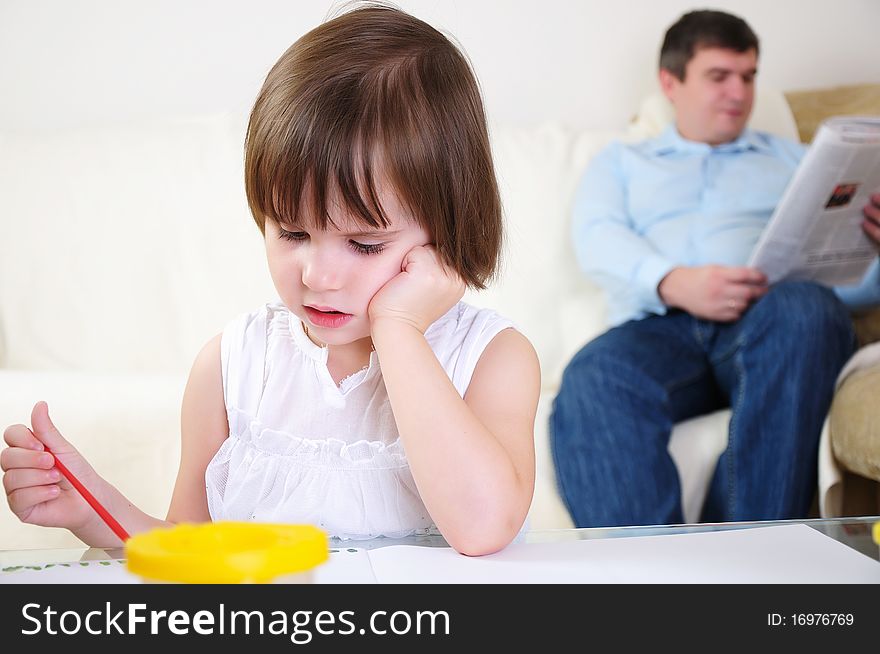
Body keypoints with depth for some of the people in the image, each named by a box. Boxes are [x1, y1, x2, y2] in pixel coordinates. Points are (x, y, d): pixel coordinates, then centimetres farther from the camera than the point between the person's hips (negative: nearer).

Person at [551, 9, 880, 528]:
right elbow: (597, 238, 7)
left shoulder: (792, 159, 30)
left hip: (774, 322, 1)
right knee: (592, 381, -35)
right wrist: (673, 282, -15)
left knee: (804, 307, -36)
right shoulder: (622, 162, 29)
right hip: (659, 325, 0)